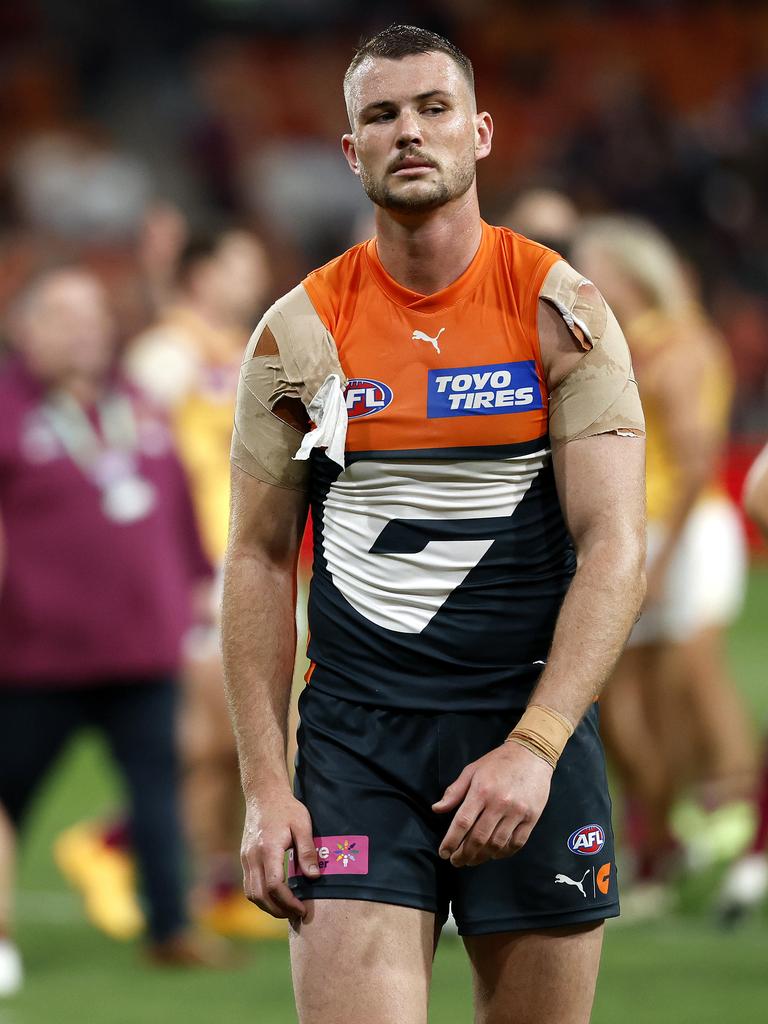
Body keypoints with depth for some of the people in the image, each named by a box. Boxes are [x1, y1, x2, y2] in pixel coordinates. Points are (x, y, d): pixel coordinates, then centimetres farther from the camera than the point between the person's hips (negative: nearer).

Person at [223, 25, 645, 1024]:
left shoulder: (562, 312, -1)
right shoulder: (299, 331, 4)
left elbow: (615, 550, -7)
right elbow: (260, 559, 7)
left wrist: (534, 747, -19)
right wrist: (264, 787, -1)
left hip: (534, 726, 0)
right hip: (355, 735, 0)